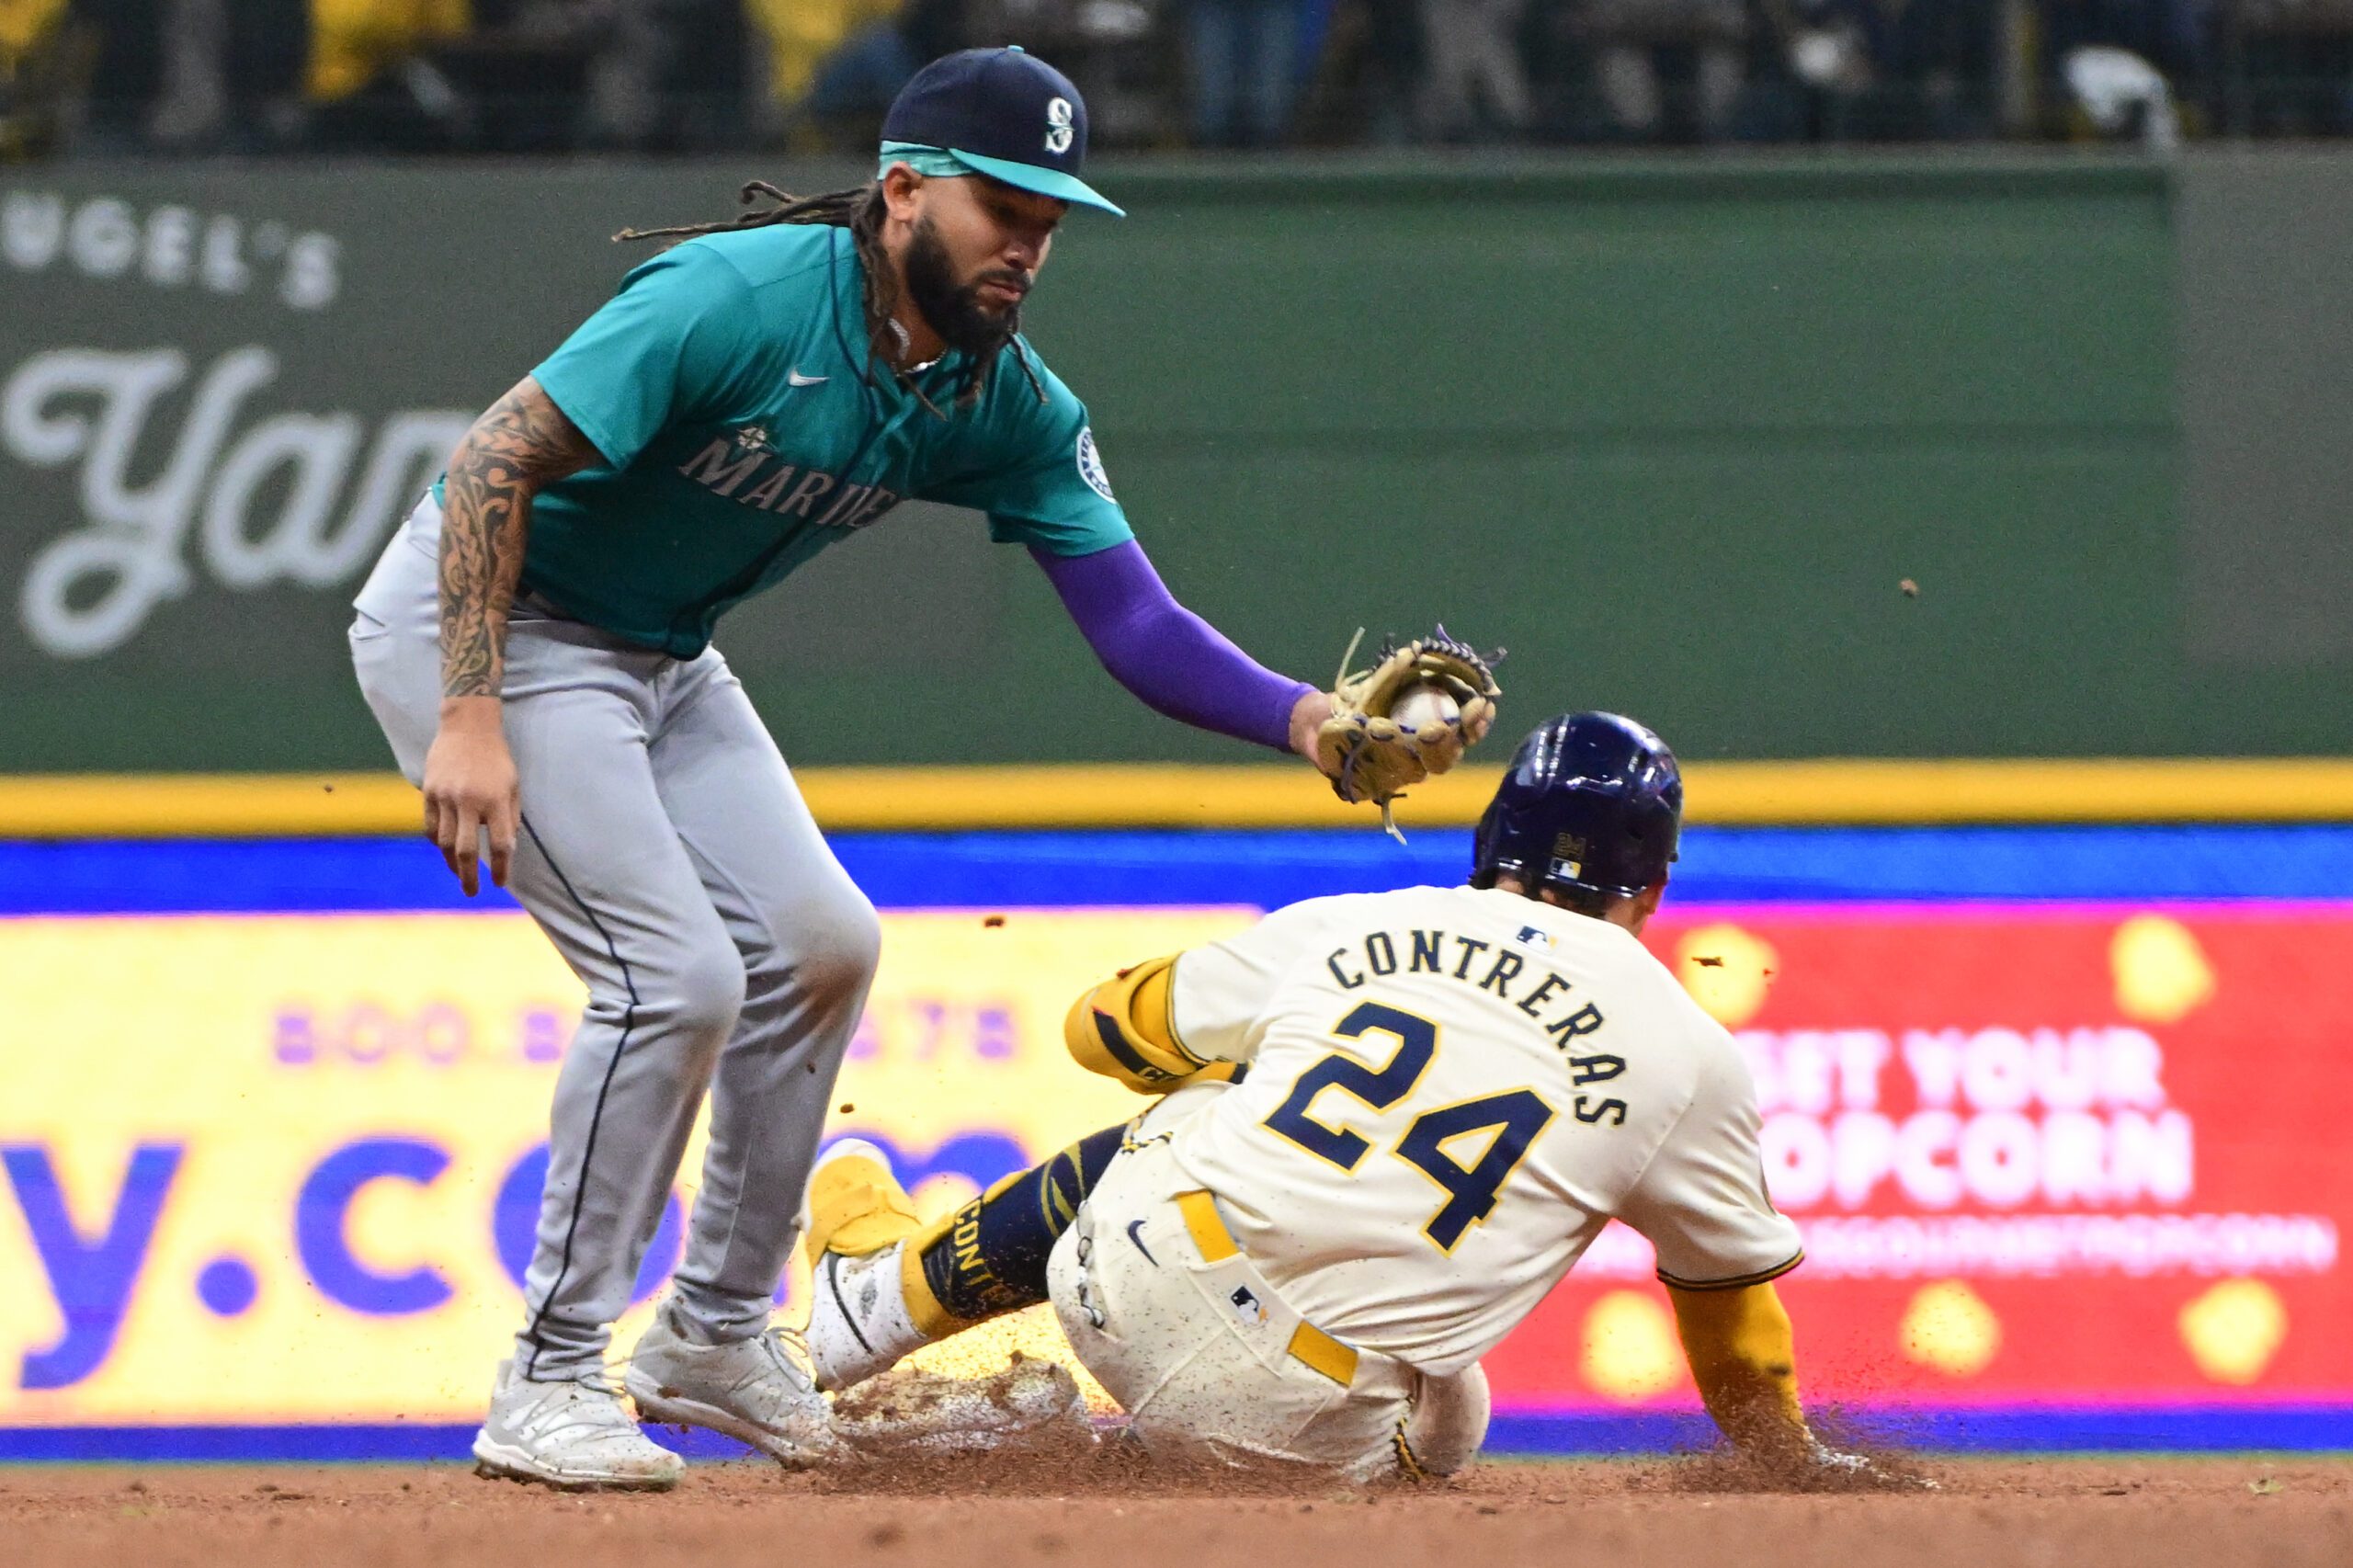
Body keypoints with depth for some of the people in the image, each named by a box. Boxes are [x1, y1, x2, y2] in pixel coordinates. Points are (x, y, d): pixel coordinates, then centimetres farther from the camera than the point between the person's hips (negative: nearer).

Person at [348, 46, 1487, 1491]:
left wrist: (1306, 720, -29)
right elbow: (494, 459, -28)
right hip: (484, 622, -8)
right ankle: (548, 1385, -7)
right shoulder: (738, 300, -28)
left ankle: (718, 1333, 25)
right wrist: (471, 719, -34)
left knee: (816, 944, 8)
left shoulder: (1006, 403, -6)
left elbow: (1138, 622, -10)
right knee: (679, 976, -17)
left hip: (658, 659, 8)